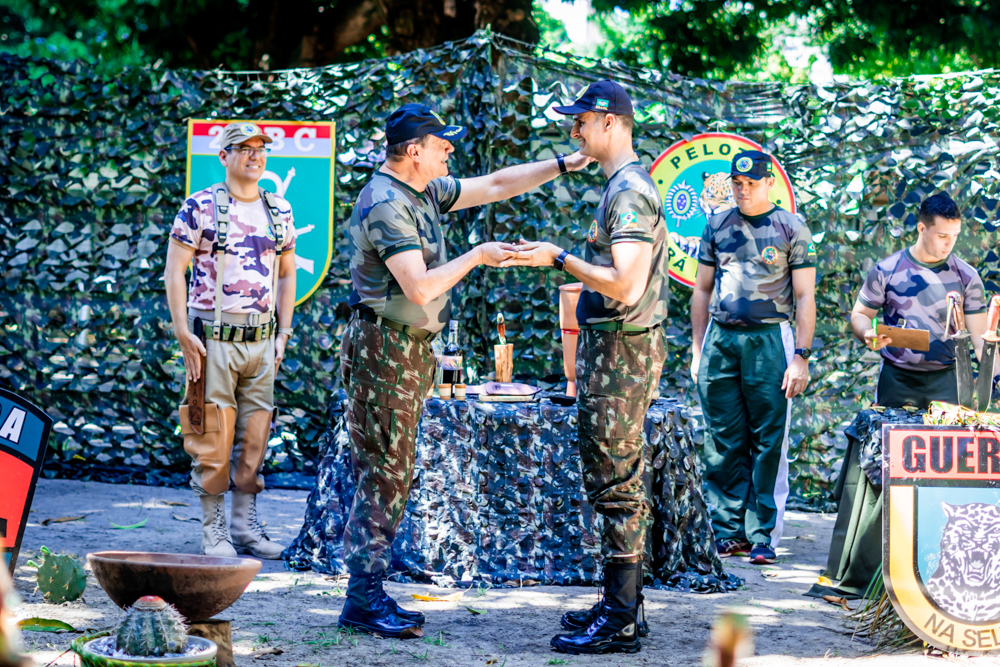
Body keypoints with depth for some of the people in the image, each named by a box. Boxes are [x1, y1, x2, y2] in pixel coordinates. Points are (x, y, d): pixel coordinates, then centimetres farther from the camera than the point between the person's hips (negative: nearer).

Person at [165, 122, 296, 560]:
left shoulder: (279, 211, 11)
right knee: (213, 437, -3)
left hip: (261, 340, 5)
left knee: (255, 435, 7)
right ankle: (213, 530, 6)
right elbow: (174, 271, -4)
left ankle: (245, 525, 17)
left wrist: (283, 333, 12)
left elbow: (287, 274, 19)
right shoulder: (201, 207, -3)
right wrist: (183, 333, -11)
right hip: (214, 338, -5)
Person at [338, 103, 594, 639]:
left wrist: (564, 165, 19)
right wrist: (477, 256, -14)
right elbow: (420, 288, -25)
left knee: (388, 474, 10)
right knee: (384, 474, -8)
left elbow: (495, 186, 22)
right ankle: (363, 601, -5)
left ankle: (369, 594, 14)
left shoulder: (425, 191, 12)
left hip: (412, 350, 10)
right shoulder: (386, 205, -18)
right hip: (385, 349, -10)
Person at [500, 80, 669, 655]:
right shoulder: (626, 184, 16)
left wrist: (559, 258, -18)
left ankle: (620, 622, -4)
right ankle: (624, 606, 22)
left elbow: (625, 285, -25)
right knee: (619, 482, 15)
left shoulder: (629, 191, -17)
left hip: (621, 350, -11)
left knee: (617, 483, -7)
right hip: (614, 348, 11)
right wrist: (557, 260, 20)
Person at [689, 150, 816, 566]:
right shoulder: (717, 227, 12)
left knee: (769, 443, -4)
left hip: (769, 340, -3)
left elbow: (805, 298, 0)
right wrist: (697, 350, 11)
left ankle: (763, 535, 0)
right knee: (723, 444, 3)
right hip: (720, 340, 3)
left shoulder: (792, 230, 2)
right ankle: (729, 532, 9)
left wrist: (801, 357, -7)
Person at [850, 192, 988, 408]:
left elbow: (979, 336, -1)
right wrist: (867, 335, -18)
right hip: (896, 378, 0)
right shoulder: (886, 271, -2)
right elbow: (860, 315, 5)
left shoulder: (967, 277, 0)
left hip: (946, 379, 0)